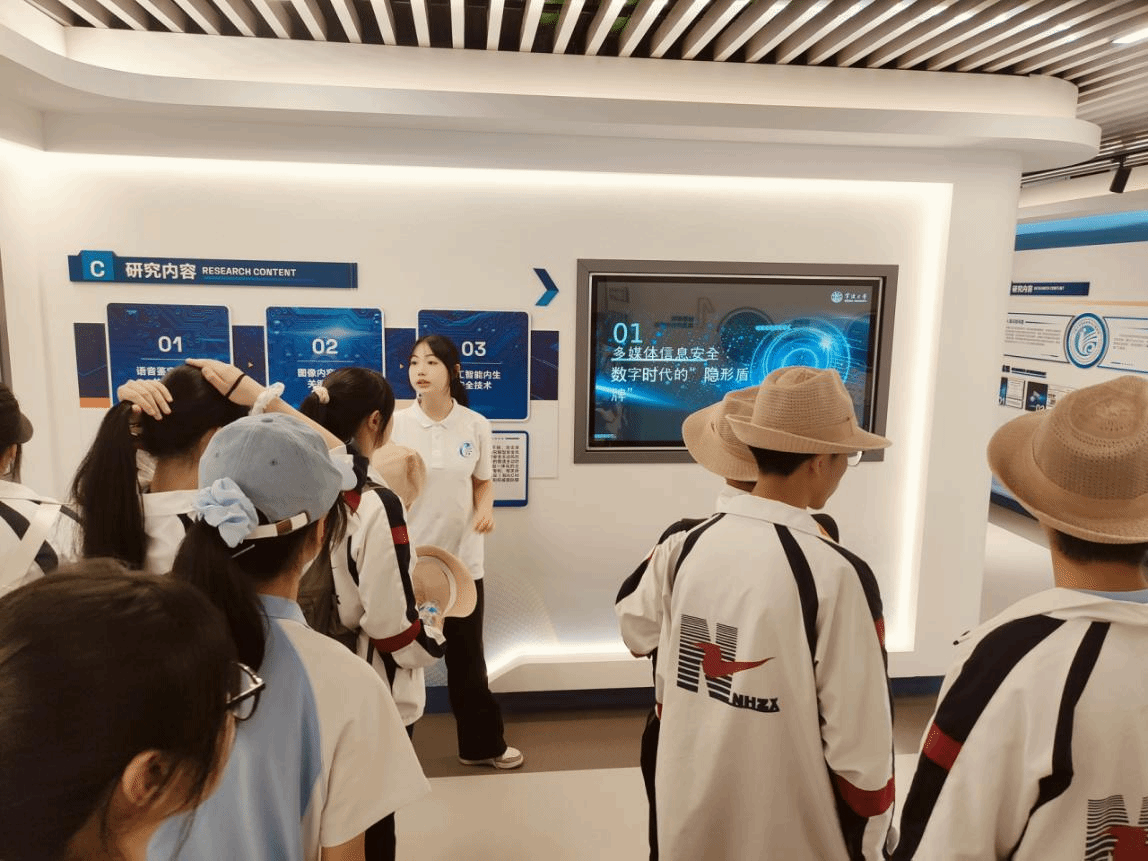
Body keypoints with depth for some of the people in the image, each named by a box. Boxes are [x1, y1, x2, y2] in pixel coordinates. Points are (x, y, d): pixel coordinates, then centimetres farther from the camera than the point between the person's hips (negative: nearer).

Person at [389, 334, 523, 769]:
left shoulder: (476, 425, -3)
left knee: (467, 657, 15)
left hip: (462, 558, 1)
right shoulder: (396, 424, -7)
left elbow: (483, 481, 7)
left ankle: (481, 744, 32)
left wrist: (485, 508, -12)